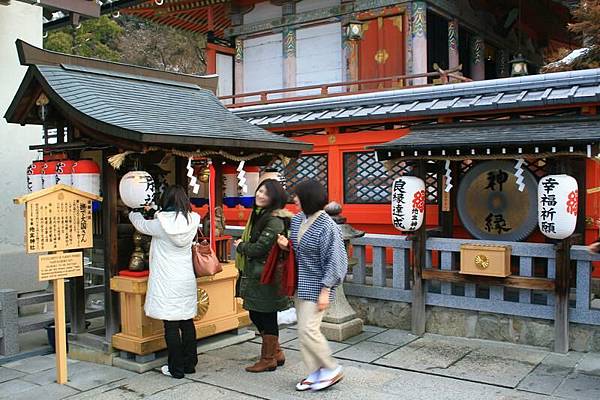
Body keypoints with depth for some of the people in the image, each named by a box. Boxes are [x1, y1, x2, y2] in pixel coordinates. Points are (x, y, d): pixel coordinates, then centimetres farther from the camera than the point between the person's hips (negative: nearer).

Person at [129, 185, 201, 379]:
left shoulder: (161, 224, -12)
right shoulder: (191, 222, -3)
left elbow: (141, 224, 7)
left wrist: (134, 213, 29)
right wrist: (157, 213, 31)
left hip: (167, 283, -5)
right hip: (187, 281, 5)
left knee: (171, 326, 2)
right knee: (187, 323, 13)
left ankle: (176, 368, 9)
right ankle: (190, 364, 23)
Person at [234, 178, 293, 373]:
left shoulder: (275, 221, -17)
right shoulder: (258, 214, 13)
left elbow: (259, 248, -20)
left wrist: (240, 246, -4)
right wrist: (243, 246, 2)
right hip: (254, 275, 10)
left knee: (266, 317, 3)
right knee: (256, 315, 17)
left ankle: (268, 359, 18)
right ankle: (276, 353, 31)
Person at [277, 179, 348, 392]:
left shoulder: (326, 226, -19)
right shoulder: (297, 219, 4)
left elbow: (334, 261, -18)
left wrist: (325, 291, -19)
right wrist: (286, 245, -2)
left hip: (316, 286, -8)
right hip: (300, 284, 8)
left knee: (308, 329, -8)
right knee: (303, 330, 11)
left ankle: (332, 370, 11)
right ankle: (315, 373, 23)